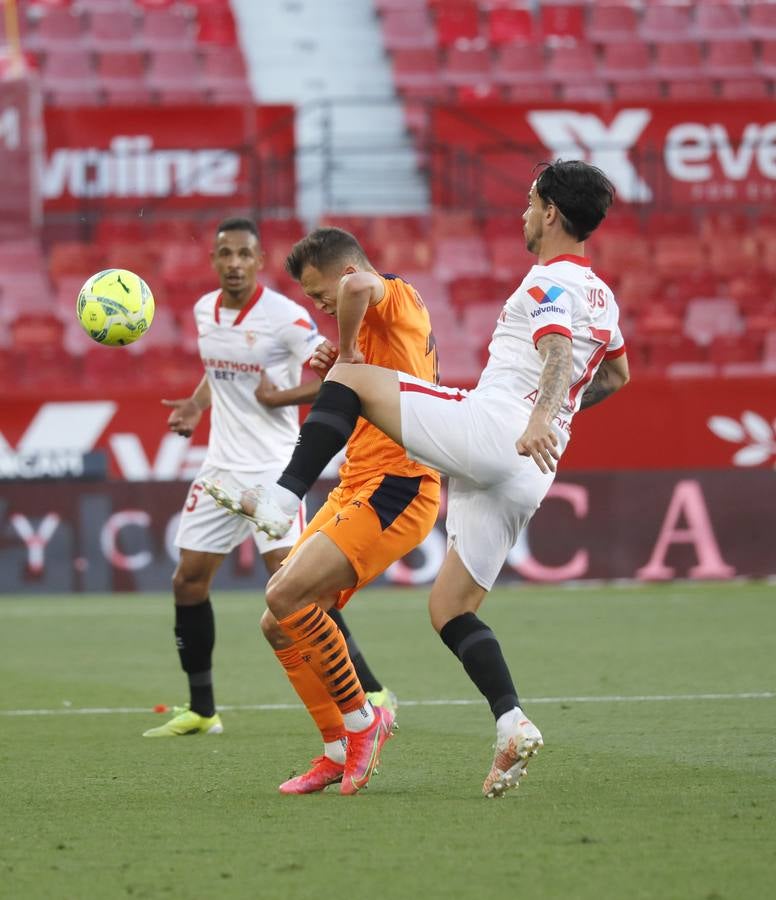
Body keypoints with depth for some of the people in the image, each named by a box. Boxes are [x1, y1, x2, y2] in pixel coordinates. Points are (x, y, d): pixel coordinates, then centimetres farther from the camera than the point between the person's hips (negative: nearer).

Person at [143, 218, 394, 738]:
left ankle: (369, 691, -9)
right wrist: (195, 406, 7)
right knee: (188, 582, 7)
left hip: (271, 467, -7)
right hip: (221, 466, 7)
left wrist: (280, 397, -20)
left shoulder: (285, 316, -14)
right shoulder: (204, 310, 7)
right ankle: (201, 711, 19)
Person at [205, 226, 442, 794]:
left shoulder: (398, 297, -8)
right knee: (280, 624, 4)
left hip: (395, 491, -10)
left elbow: (358, 287, -34)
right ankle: (340, 752, 12)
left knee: (288, 597, -23)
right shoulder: (375, 321, 21)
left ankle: (362, 721, -7)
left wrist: (348, 349, -18)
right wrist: (335, 370, 10)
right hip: (355, 490, 10)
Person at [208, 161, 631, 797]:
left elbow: (559, 354, -24)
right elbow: (614, 376, 41)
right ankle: (513, 725, -7)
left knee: (351, 375, 1)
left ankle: (282, 500, -13)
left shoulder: (552, 284, -3)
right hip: (525, 478, 9)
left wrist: (540, 416, -41)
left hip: (488, 427, -9)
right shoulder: (601, 296, 24)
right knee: (450, 609, 11)